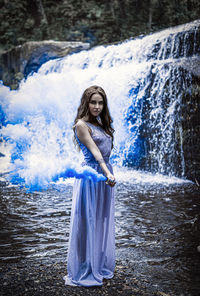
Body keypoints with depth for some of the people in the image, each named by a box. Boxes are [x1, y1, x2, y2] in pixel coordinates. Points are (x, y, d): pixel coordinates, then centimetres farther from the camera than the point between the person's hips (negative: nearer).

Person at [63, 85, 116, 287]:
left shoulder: (101, 124, 15)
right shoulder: (82, 124, -9)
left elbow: (105, 151, 14)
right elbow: (94, 150, -20)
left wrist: (108, 174, 4)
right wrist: (108, 173, -31)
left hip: (105, 174, 8)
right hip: (91, 175, -8)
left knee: (103, 222, 13)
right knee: (88, 222, -1)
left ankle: (100, 266, 26)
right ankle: (84, 271, 11)